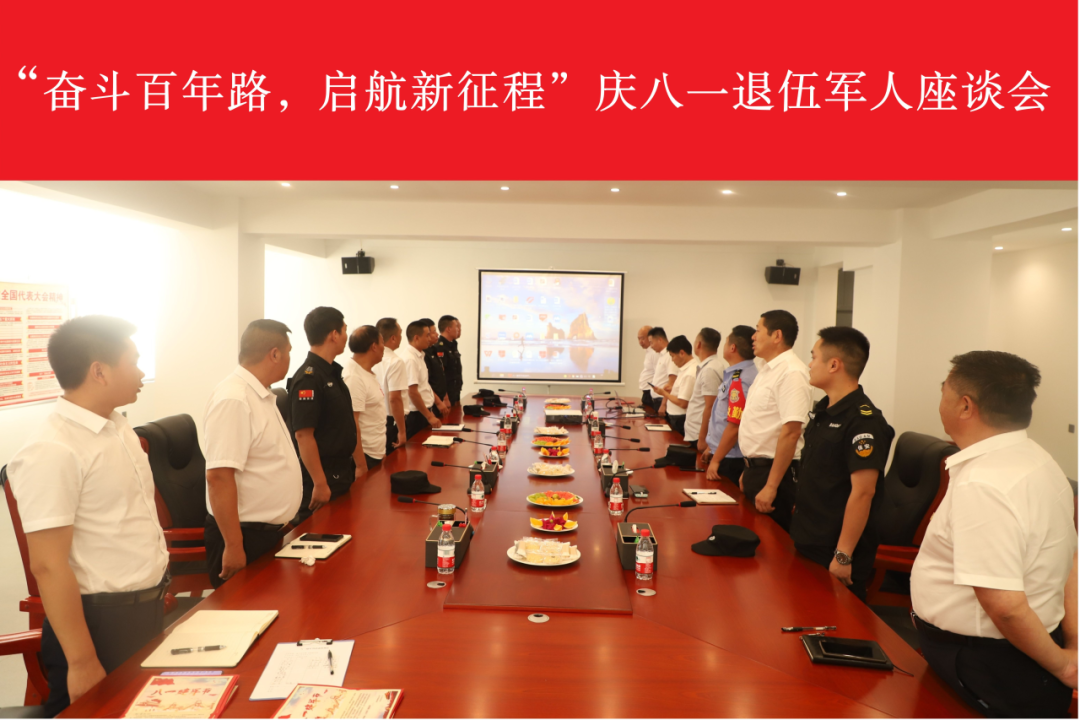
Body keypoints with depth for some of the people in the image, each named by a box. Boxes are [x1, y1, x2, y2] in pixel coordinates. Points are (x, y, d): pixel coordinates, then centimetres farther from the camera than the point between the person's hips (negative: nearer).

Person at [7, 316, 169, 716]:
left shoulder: (119, 429, 6)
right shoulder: (52, 452, -21)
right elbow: (47, 566, -21)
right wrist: (82, 663, -19)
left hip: (148, 609, 8)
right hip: (101, 620, -8)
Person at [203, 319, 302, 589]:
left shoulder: (260, 395, 8)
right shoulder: (233, 400, -21)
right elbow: (219, 477, -26)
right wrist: (233, 546, -26)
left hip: (271, 532, 9)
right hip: (245, 535, -9)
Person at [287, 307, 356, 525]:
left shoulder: (332, 372, 9)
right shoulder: (308, 379, -20)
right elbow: (303, 435, -24)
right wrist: (320, 484, -24)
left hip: (340, 473, 9)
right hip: (321, 477, -9)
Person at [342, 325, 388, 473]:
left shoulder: (369, 373, 9)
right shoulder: (353, 378, -19)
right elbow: (351, 424, -23)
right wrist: (361, 466, -23)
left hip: (376, 455, 9)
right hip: (364, 457, -9)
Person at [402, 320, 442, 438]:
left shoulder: (419, 356, 10)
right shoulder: (410, 360, -18)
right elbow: (413, 392, -20)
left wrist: (430, 412, 15)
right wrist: (429, 416, -16)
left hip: (425, 412, 9)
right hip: (416, 416, -9)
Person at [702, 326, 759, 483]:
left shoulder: (740, 380, -22)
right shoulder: (734, 374, 6)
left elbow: (735, 426, -24)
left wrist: (715, 460, -17)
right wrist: (711, 448, 20)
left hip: (729, 460, -8)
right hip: (720, 453, 8)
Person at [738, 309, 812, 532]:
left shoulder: (791, 372, -18)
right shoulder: (768, 369, 12)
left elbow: (791, 432, -24)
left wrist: (771, 486, -25)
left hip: (773, 470, -9)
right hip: (755, 468, 9)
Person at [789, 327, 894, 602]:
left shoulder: (864, 422, -21)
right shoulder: (822, 410, 7)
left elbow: (862, 492, -24)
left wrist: (843, 556, -24)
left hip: (834, 556, -8)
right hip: (807, 543, 8)